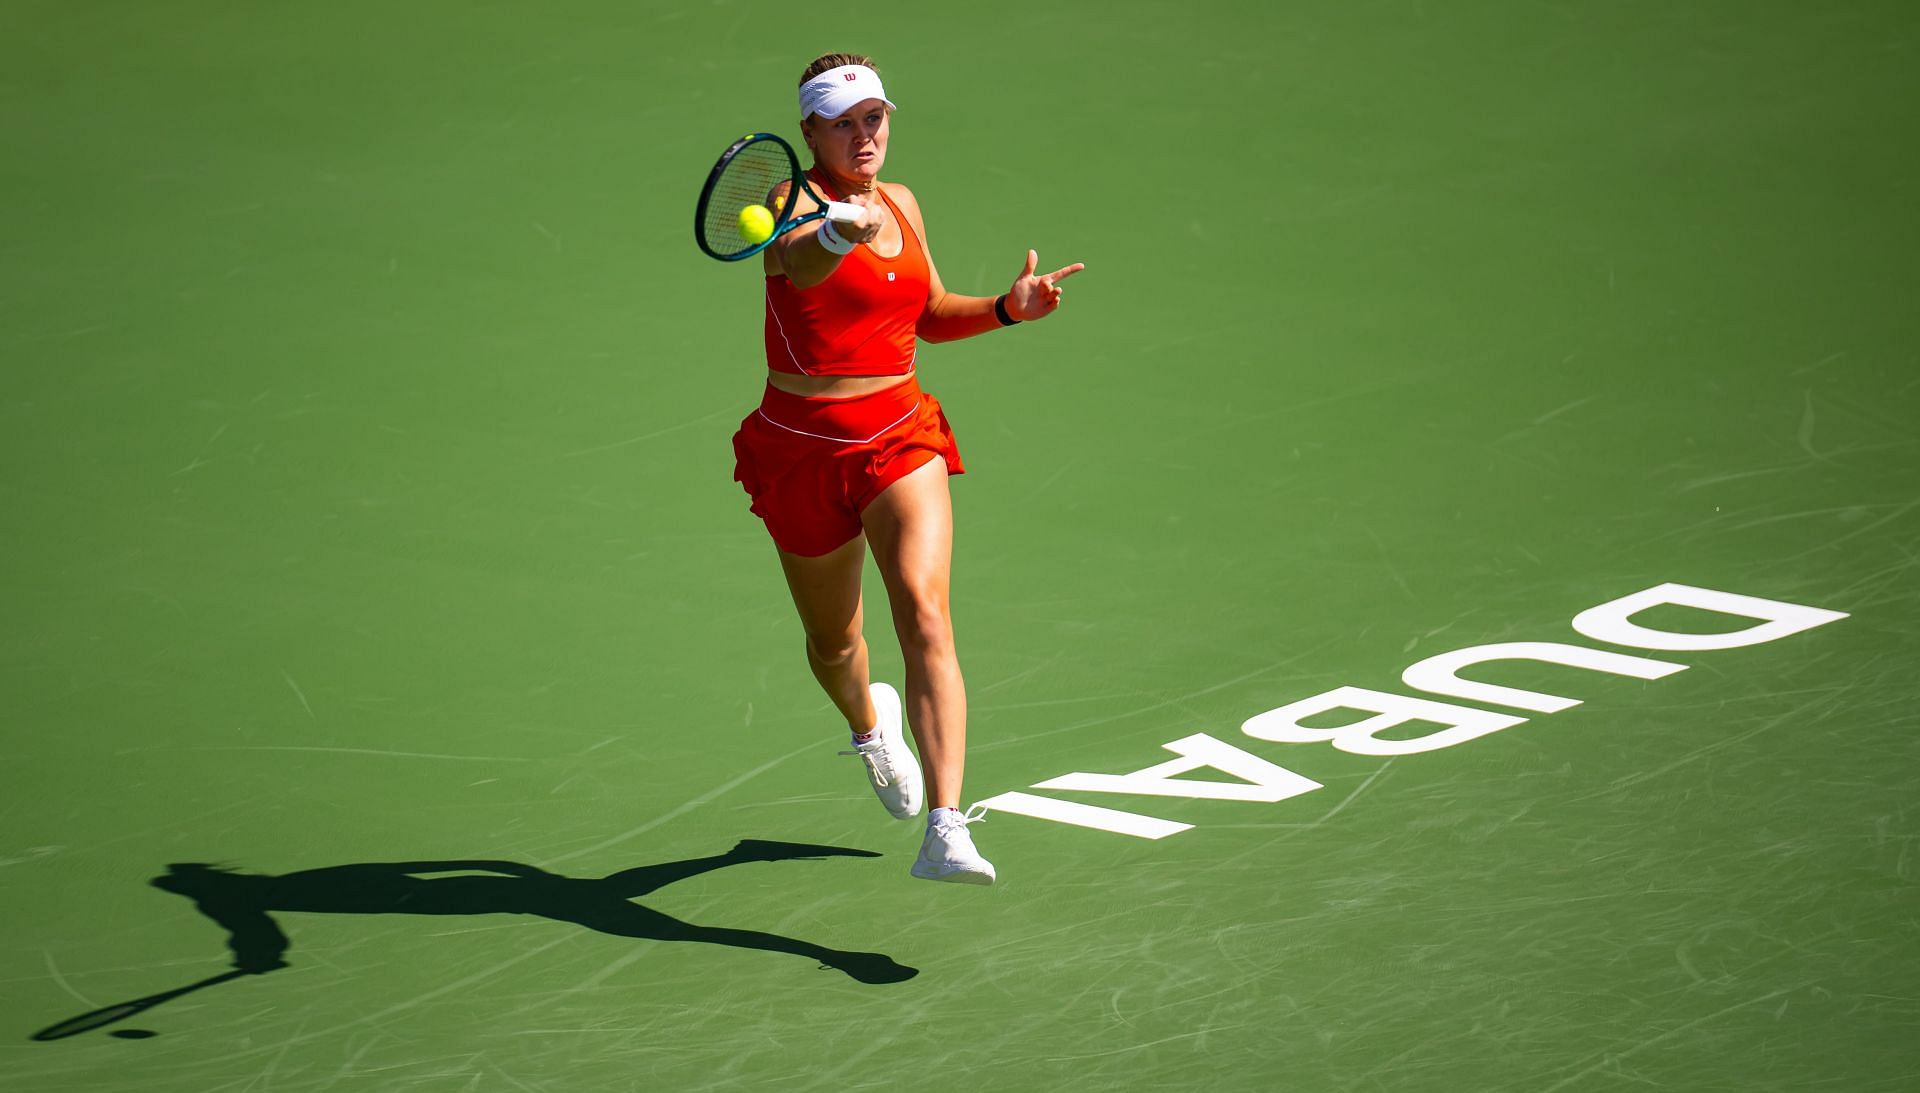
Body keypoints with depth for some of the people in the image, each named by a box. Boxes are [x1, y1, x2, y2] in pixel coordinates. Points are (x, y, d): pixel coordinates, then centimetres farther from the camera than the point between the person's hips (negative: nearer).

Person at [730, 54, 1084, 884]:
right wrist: (840, 234, -62)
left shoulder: (902, 205, 6)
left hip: (901, 438, 3)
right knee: (834, 642, 16)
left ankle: (946, 830, -30)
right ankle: (869, 723, 55)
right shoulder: (795, 203, -12)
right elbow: (803, 259, -39)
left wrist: (1007, 308, 4)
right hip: (804, 444, -2)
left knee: (925, 615, -20)